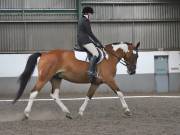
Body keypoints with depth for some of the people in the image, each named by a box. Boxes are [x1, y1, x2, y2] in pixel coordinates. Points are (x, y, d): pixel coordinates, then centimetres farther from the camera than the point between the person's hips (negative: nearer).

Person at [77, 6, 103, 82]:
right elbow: (90, 33, -11)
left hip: (80, 41, 11)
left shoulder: (81, 20, 22)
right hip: (84, 40, -11)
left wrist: (94, 42, 22)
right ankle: (90, 72, -39)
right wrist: (98, 43, -5)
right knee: (95, 53, -23)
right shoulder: (86, 20, -8)